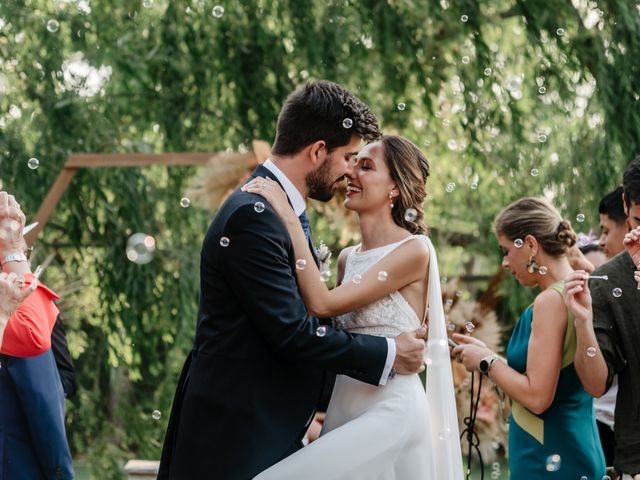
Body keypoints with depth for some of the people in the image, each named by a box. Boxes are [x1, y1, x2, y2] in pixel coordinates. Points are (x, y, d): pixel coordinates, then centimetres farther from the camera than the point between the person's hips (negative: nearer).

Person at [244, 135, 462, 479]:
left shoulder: (414, 250, -10)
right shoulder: (348, 258, 13)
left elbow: (322, 304, -18)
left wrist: (288, 218, -15)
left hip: (389, 412, -8)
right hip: (344, 411, 8)